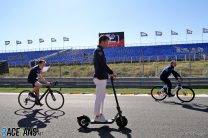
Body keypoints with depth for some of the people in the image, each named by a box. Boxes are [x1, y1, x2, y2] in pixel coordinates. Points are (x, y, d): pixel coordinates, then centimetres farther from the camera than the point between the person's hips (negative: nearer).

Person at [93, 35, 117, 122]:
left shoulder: (98, 51, 19)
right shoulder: (99, 50, -13)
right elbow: (103, 64, -19)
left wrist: (109, 73, 14)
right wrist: (111, 72, -11)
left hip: (101, 77, 10)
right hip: (100, 77, -10)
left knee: (102, 96, 14)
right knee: (99, 97, -3)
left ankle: (100, 114, 23)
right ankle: (97, 116, 6)